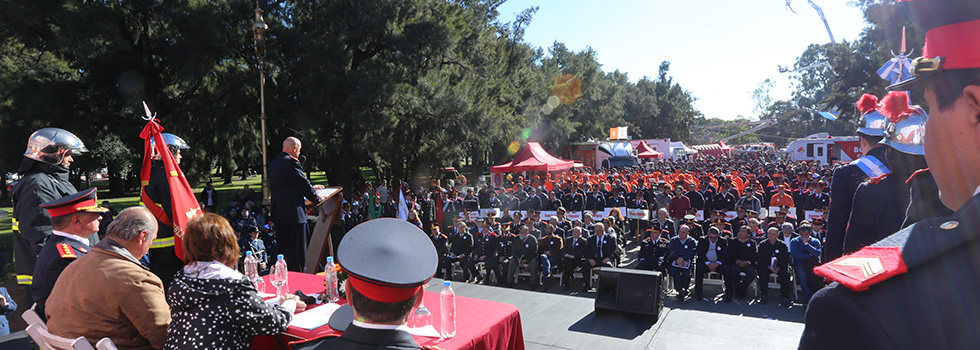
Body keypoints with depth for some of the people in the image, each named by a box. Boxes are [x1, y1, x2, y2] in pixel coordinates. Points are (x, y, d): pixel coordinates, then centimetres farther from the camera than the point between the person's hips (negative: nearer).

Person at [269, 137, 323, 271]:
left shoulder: (273, 163, 15)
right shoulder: (291, 163, -15)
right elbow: (304, 185, -12)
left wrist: (311, 188, 28)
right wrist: (317, 199, 5)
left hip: (278, 213, 10)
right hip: (293, 214, -10)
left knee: (283, 249, 18)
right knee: (296, 253, -3)